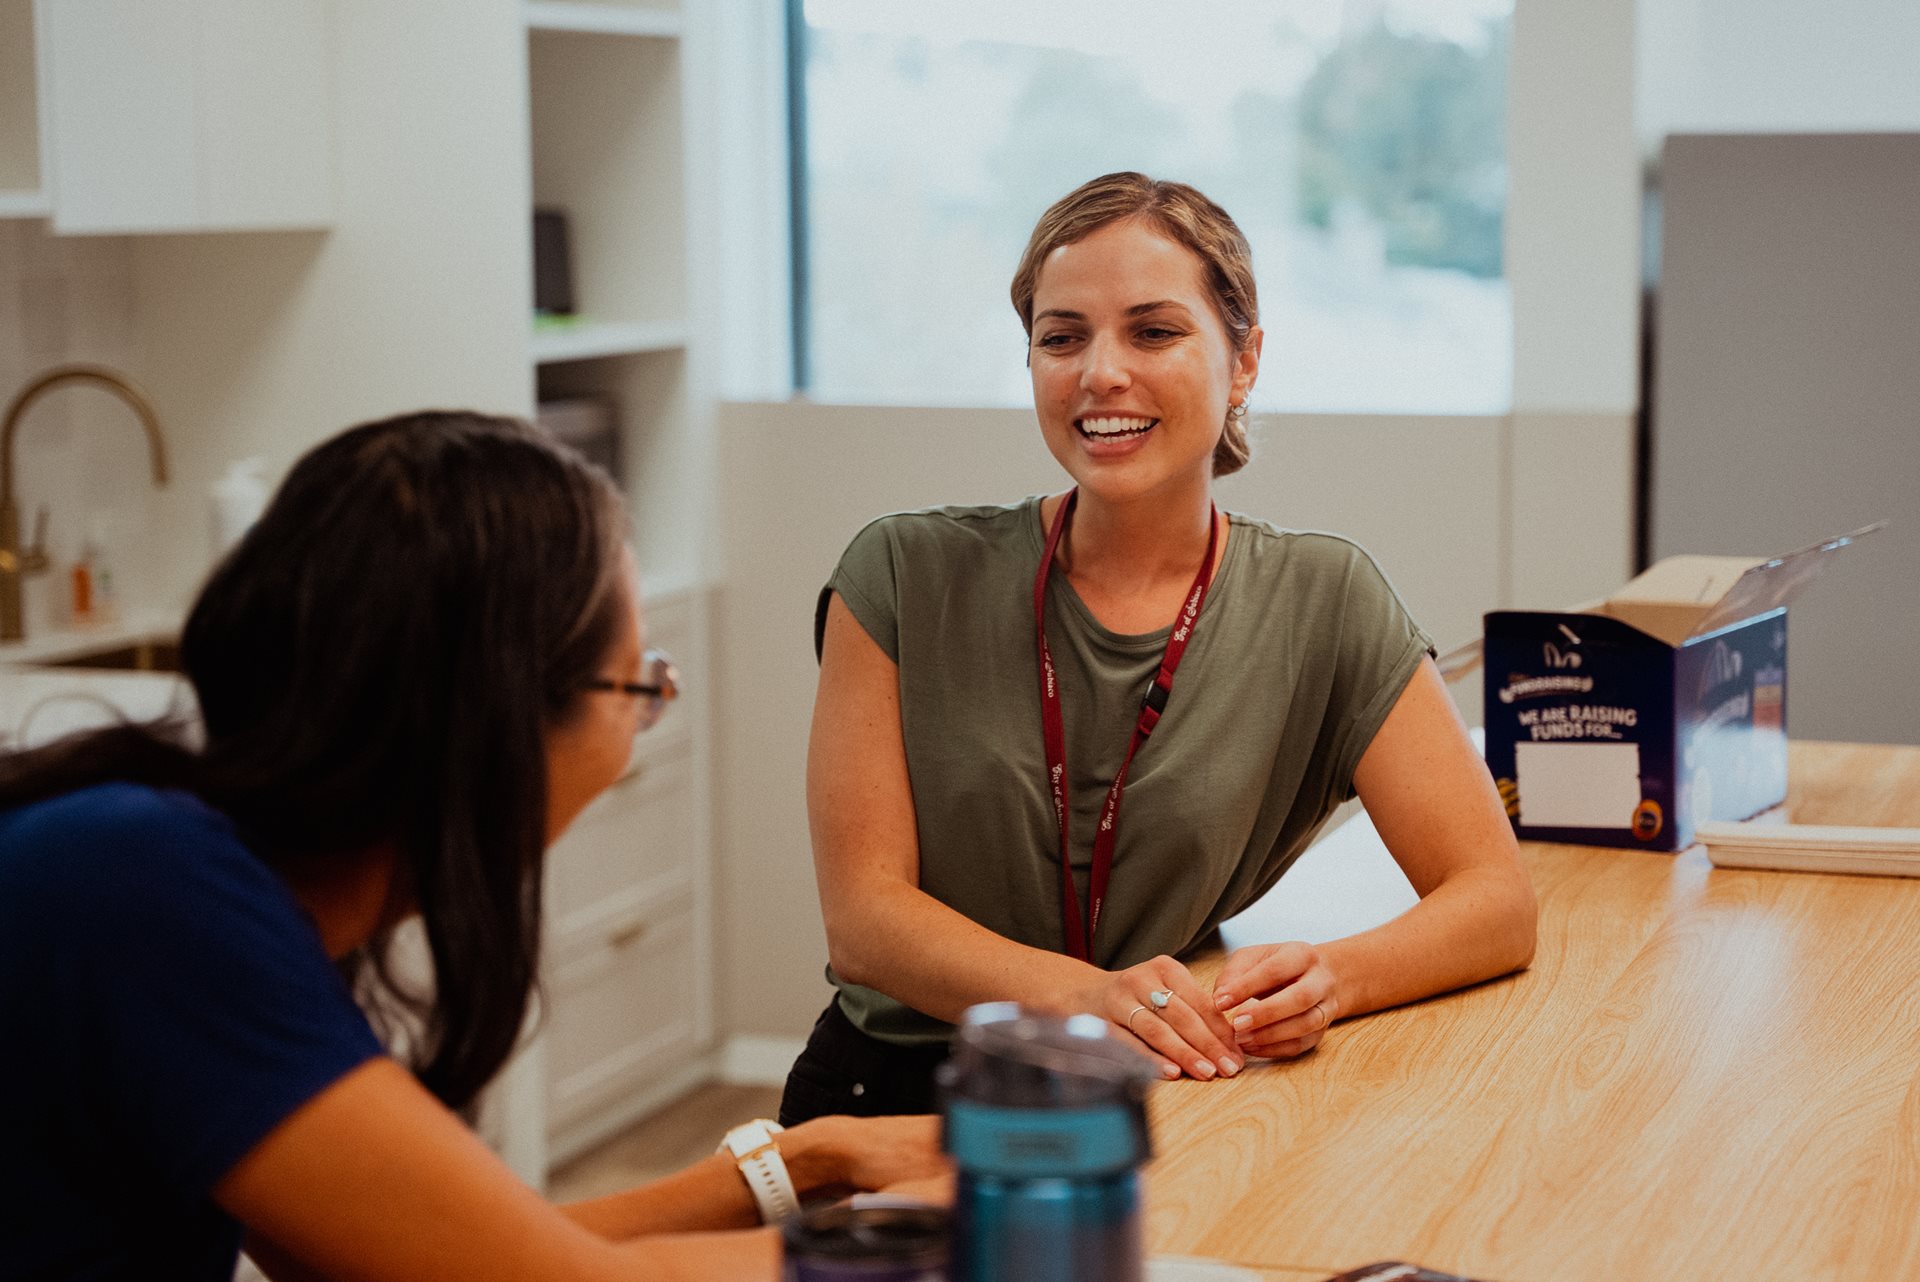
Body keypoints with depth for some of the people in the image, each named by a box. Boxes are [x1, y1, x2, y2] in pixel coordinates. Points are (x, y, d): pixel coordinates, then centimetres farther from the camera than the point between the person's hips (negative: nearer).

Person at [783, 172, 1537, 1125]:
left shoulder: (1320, 606, 1)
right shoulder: (906, 578, -1)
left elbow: (1499, 902, 0)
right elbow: (863, 916, -6)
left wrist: (1329, 978, -23)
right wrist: (1084, 994, -25)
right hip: (899, 1096, -3)